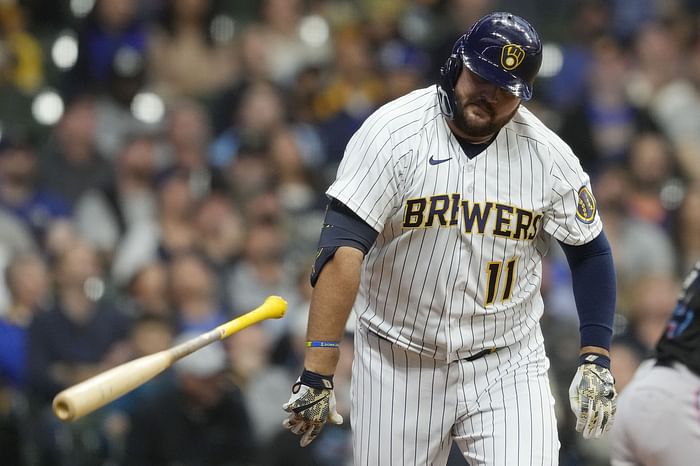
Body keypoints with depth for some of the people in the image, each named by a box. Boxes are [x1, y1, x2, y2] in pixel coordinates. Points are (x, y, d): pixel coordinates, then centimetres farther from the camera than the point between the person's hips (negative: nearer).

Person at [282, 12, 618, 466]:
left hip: (507, 369, 1)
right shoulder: (393, 132, -15)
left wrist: (596, 361, -1)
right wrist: (318, 374, -32)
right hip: (398, 367, -1)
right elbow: (342, 252, -23)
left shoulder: (549, 155, -5)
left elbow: (590, 253, 9)